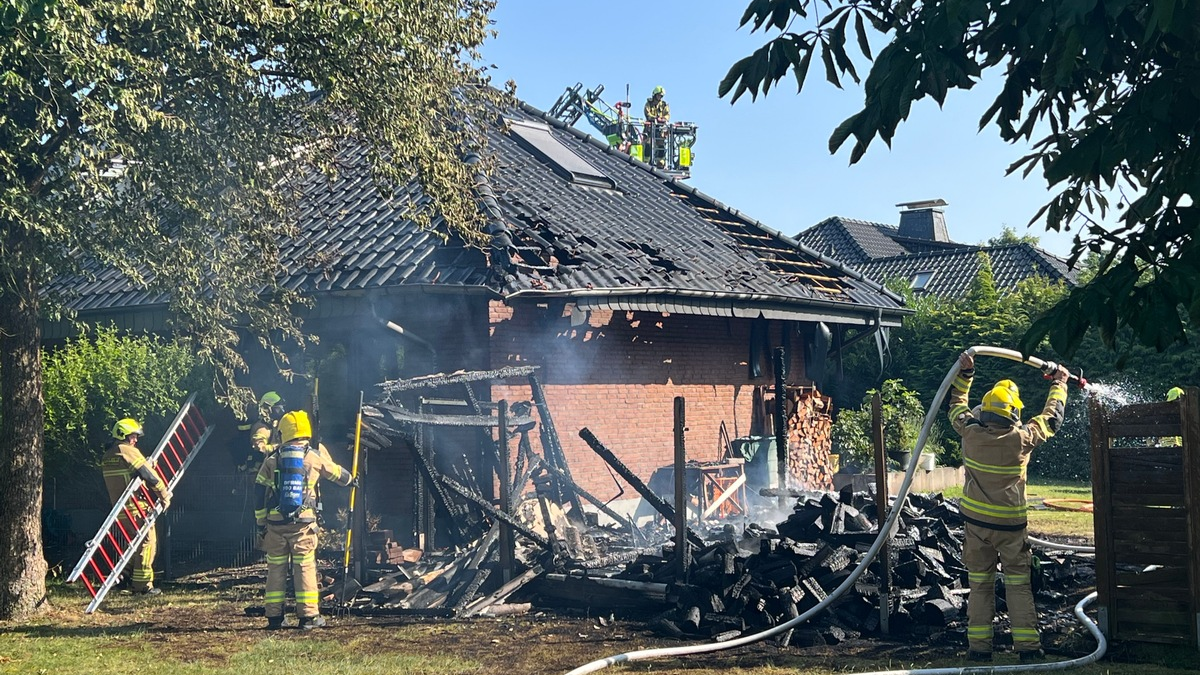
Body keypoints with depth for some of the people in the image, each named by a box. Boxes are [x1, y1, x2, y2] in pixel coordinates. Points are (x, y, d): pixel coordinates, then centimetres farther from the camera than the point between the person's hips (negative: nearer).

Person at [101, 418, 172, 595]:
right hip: (136, 507, -8)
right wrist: (165, 495, -9)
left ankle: (126, 576, 22)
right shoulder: (129, 451, -11)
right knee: (147, 542, -3)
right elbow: (150, 475, -15)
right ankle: (143, 584, -5)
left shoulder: (106, 457, 15)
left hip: (118, 508, 8)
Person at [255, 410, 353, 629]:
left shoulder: (272, 459, 5)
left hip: (275, 523, 2)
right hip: (303, 522, -1)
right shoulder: (314, 456, 2)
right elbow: (335, 472, 20)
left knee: (276, 567, 8)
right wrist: (349, 479, 42)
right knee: (305, 567, 3)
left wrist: (261, 523, 13)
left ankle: (274, 617, 10)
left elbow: (259, 492, 5)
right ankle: (309, 615, 2)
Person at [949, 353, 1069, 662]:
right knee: (1018, 585, 6)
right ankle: (1027, 646, 4)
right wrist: (1059, 384, 20)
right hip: (1011, 524, -2)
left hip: (976, 521, 2)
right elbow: (1051, 419, 5)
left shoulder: (970, 432, -9)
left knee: (980, 585, 9)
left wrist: (964, 372, 21)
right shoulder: (1021, 439, -14)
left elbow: (956, 406, 13)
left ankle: (979, 647, 9)